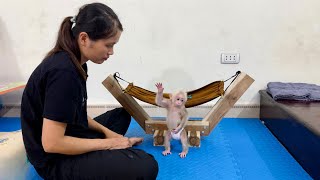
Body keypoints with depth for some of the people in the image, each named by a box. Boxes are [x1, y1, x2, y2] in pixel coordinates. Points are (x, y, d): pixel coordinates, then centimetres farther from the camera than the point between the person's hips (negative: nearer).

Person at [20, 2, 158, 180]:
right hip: (55, 160, -10)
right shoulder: (63, 71, -26)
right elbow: (51, 143, -26)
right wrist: (108, 143, -17)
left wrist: (106, 131, 3)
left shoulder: (73, 62, 3)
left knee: (121, 115, 24)